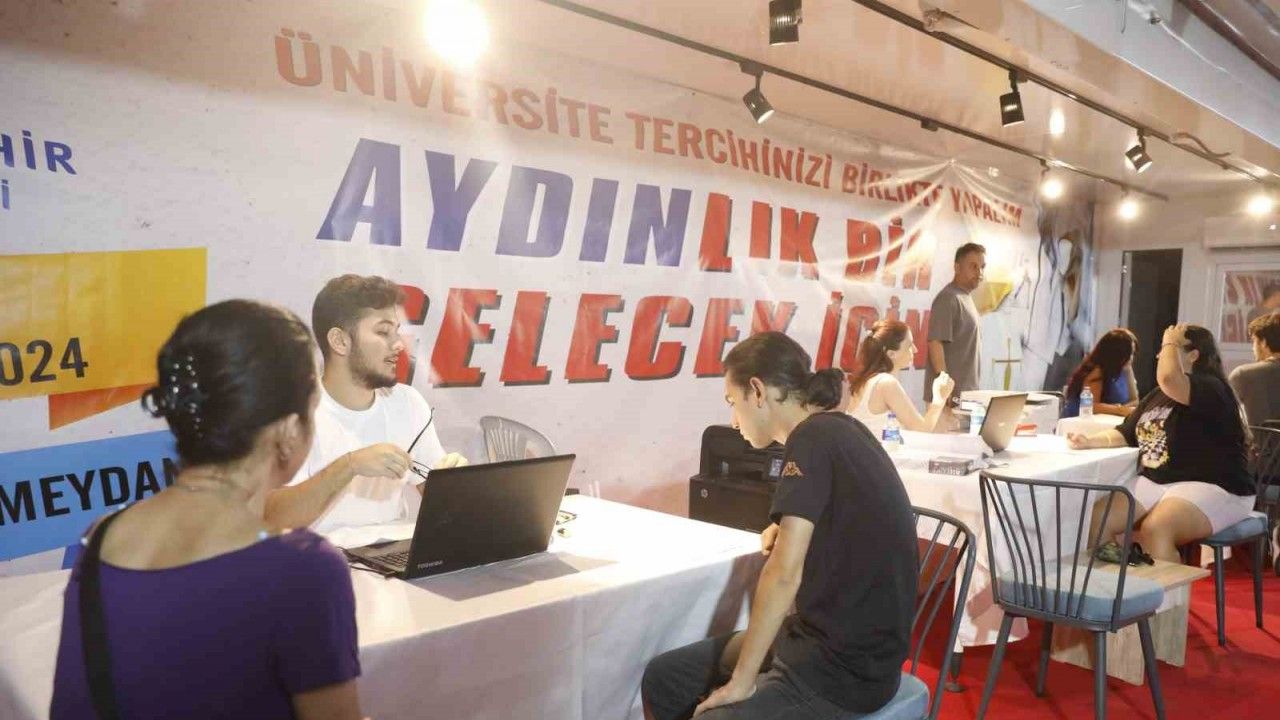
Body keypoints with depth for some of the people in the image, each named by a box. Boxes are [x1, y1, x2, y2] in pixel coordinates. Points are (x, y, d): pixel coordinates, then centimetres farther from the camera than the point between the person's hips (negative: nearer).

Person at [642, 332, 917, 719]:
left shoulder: (813, 439, -18)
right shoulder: (836, 430, 9)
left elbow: (784, 575, -24)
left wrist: (741, 682, -17)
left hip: (848, 665, -9)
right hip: (819, 635, 9)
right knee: (662, 677, 10)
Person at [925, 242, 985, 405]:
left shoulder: (966, 297, 16)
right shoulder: (948, 298, -13)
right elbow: (935, 343, -20)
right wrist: (946, 386, -23)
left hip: (967, 391, 9)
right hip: (951, 392, -9)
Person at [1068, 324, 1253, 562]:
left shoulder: (1211, 389, -12)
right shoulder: (1158, 394, 17)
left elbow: (1169, 379, -34)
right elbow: (1125, 435, 19)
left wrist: (1170, 342, -14)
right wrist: (1090, 441, -1)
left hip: (1210, 487, -8)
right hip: (1155, 482, 8)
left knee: (1154, 529, -34)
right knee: (1097, 518, -13)